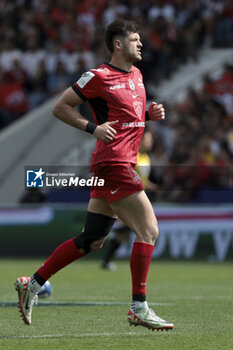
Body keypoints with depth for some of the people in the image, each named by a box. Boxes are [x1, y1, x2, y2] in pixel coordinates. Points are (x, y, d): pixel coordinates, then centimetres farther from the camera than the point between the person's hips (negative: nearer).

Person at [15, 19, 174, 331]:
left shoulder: (136, 75, 18)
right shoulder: (98, 77, -8)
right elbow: (60, 107, -2)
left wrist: (151, 113, 10)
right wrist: (92, 127, -13)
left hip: (124, 163, 9)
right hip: (113, 162, -9)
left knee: (92, 241, 10)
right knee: (149, 230, -12)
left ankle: (33, 284, 18)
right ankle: (139, 308, -9)